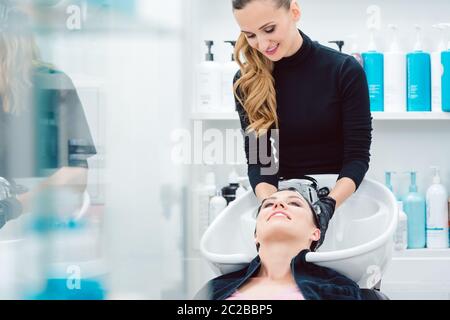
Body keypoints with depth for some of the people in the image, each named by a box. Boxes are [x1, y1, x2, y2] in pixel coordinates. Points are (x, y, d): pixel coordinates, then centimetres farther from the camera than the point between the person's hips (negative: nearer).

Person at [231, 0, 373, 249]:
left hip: (340, 198, -2)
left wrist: (329, 205, -24)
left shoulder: (344, 71, -8)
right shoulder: (246, 81, -1)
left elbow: (358, 156, -8)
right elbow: (257, 159, -3)